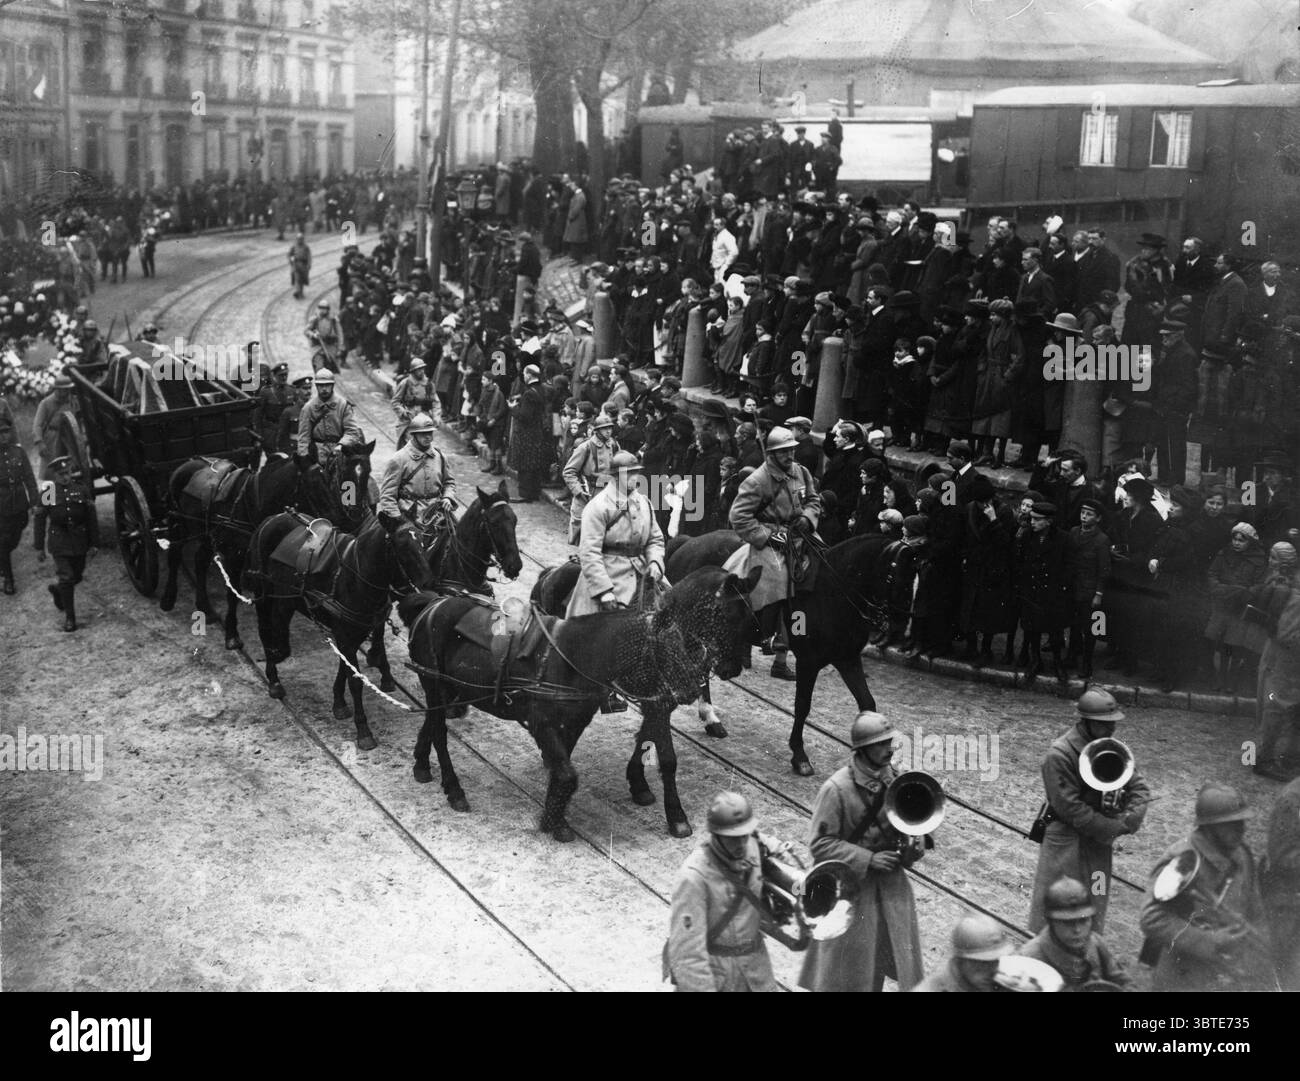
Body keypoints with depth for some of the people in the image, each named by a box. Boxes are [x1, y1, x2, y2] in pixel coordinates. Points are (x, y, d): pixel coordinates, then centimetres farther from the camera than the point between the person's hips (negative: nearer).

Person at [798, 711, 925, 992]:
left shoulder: (894, 779, -3)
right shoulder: (837, 789, -20)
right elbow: (820, 843, -18)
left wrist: (913, 845, -11)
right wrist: (867, 859, -23)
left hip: (890, 883, 5)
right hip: (850, 888, -5)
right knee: (846, 968, 8)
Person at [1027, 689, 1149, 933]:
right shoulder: (1060, 754, -20)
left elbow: (1139, 787, 4)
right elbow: (1070, 808, -21)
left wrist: (1131, 818, -16)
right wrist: (1114, 828, -19)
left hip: (1099, 839, 7)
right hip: (1066, 841, -6)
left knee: (1095, 904, 16)